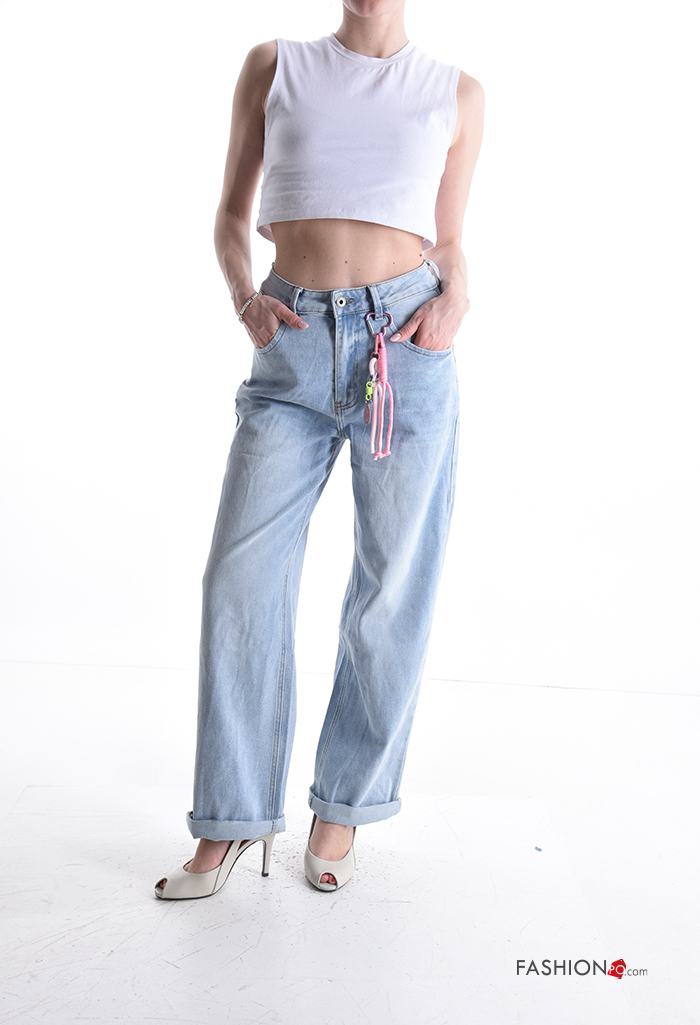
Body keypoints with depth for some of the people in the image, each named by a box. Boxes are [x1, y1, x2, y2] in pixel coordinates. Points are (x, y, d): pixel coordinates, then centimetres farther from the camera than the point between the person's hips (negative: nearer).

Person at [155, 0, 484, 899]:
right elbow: (230, 217, 14)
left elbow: (449, 244, 17)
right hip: (294, 350, 0)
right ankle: (233, 820, 13)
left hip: (407, 348, 0)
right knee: (241, 579, -4)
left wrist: (456, 297, -5)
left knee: (392, 592, 1)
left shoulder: (457, 93, 15)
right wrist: (245, 299, -5)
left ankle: (343, 805, 21)